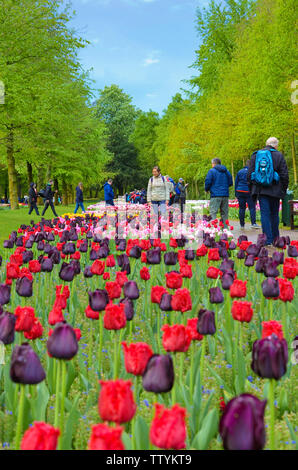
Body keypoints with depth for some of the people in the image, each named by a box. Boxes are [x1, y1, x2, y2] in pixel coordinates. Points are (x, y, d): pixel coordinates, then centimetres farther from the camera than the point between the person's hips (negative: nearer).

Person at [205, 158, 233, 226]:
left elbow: (207, 182, -7)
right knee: (224, 213, 10)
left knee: (213, 212, -8)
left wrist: (207, 189, 11)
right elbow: (230, 183, 18)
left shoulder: (211, 171, -2)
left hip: (215, 195, -5)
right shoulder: (226, 171, 15)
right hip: (225, 195, 5)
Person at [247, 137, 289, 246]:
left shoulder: (255, 155, 8)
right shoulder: (278, 155, -1)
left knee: (265, 214, 0)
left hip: (260, 190, 1)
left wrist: (251, 189, 15)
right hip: (274, 190, -1)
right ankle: (275, 238, 15)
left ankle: (268, 239, -6)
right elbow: (284, 174, -2)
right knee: (274, 214, 10)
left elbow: (249, 174, 9)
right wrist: (284, 190, 7)